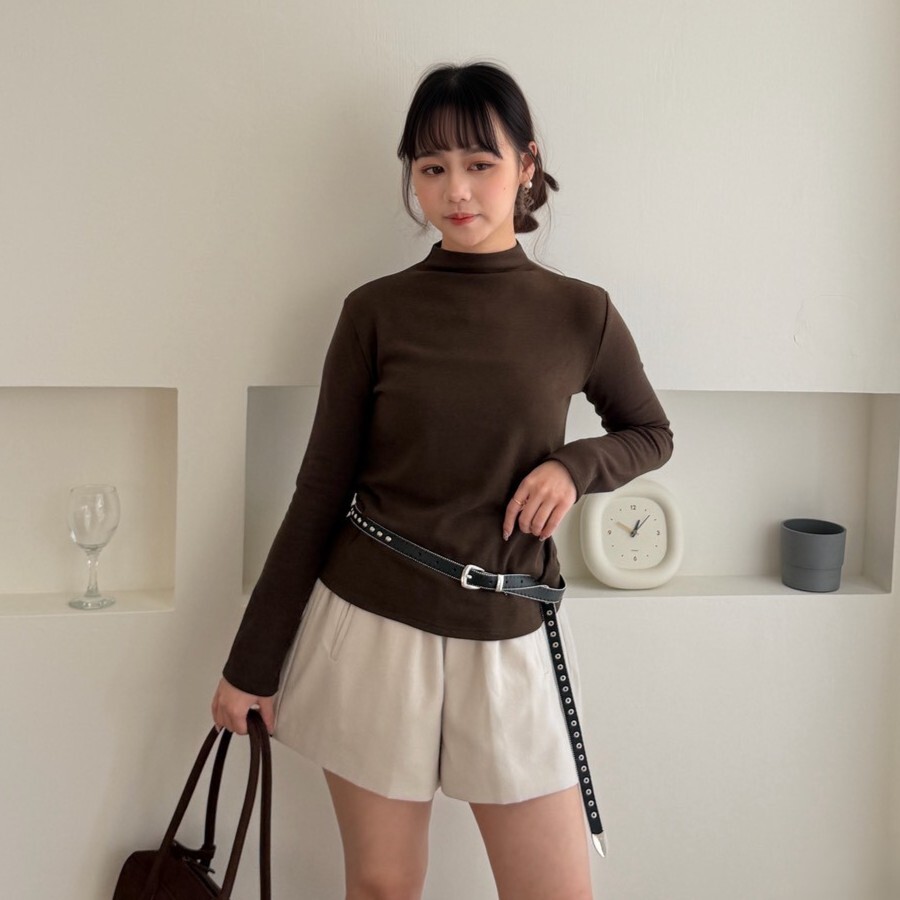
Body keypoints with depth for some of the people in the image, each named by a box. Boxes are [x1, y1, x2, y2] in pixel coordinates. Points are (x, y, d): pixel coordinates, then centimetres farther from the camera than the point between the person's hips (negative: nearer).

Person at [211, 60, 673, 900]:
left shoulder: (580, 314, -2)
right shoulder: (376, 311, -4)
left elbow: (650, 433, 15)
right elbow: (319, 492, 0)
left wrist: (574, 465, -9)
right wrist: (252, 663, 2)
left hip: (508, 638, 1)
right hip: (374, 622, 0)